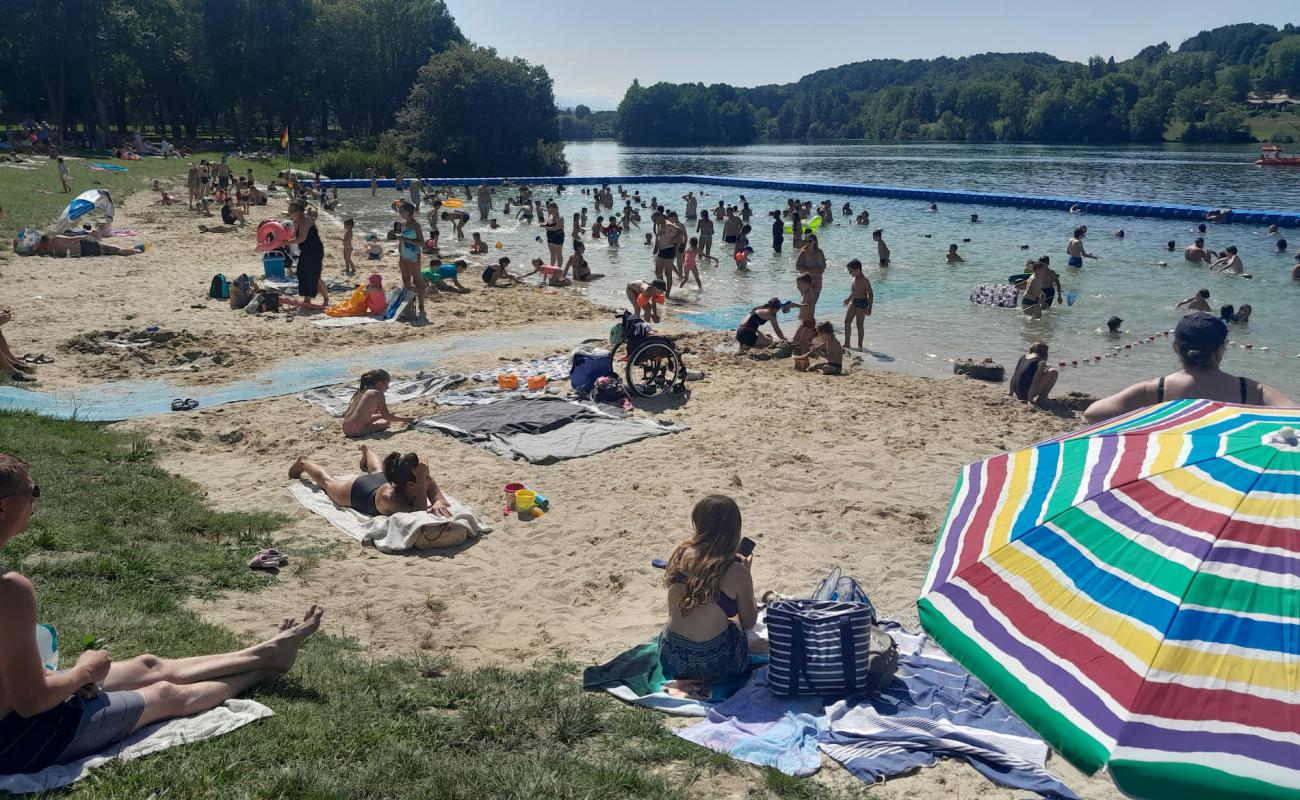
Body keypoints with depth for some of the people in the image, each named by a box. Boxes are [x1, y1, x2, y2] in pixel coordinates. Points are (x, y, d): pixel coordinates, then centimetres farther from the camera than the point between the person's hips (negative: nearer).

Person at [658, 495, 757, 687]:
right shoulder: (736, 571, -15)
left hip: (671, 658, 5)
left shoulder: (680, 554, -5)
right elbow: (749, 623, 0)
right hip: (712, 665, -5)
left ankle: (683, 680, 16)